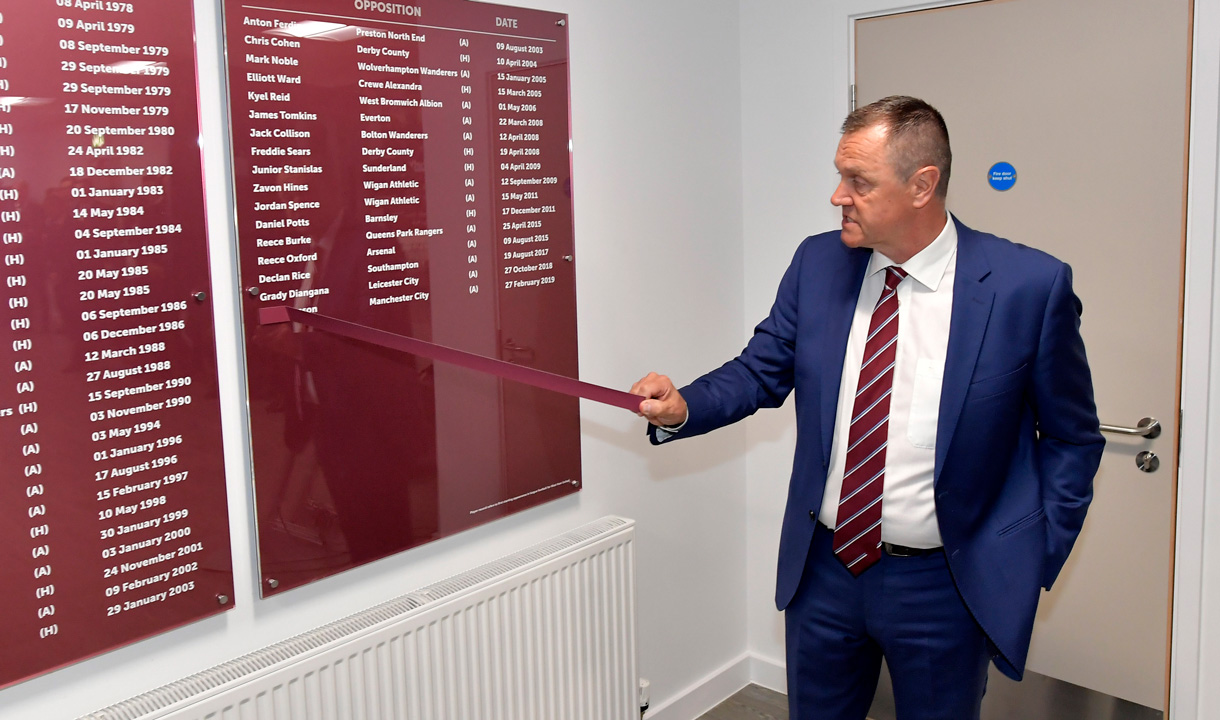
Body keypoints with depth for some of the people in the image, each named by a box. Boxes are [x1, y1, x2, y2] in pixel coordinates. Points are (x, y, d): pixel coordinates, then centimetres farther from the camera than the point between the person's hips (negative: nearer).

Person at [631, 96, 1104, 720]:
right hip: (823, 570, 3)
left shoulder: (1030, 287, -14)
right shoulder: (818, 263, -4)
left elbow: (1072, 436, -3)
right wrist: (682, 408, -16)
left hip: (946, 585, -3)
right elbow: (760, 371, 3)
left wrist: (1034, 563, -6)